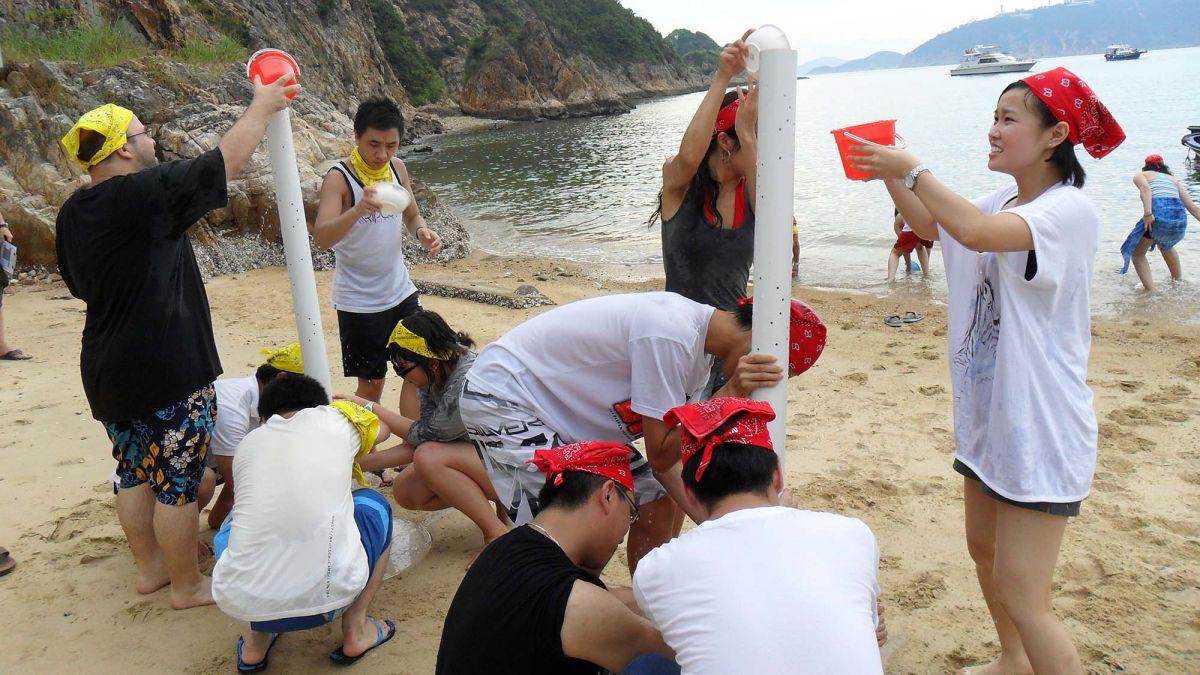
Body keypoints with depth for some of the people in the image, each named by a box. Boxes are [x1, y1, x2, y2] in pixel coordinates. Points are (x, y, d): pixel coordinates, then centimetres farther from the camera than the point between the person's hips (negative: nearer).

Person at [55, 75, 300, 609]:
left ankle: (149, 568, 36)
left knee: (135, 473, 21)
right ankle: (187, 586, 19)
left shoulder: (73, 214, 6)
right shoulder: (143, 194, -20)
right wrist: (264, 105, 0)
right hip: (168, 374, -9)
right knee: (178, 484, 5)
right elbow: (227, 161, -14)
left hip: (109, 373, 9)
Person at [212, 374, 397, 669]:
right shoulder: (335, 417, 12)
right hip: (328, 594, -2)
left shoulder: (249, 441, 17)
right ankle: (355, 630, 21)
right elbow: (383, 428, 37)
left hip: (240, 602, 3)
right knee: (373, 504, 27)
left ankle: (257, 640, 23)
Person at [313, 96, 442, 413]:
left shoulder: (397, 168, 1)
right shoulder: (339, 177, -17)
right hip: (359, 301, -6)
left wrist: (422, 231, -8)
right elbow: (322, 238, -29)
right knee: (371, 385, 2)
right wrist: (359, 209, -46)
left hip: (400, 290, 6)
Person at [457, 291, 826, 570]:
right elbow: (661, 455, -25)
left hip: (573, 415, 9)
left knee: (656, 505, 5)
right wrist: (729, 394, -31)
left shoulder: (697, 337, 0)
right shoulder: (669, 336, -30)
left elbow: (669, 458, 0)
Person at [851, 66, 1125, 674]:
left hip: (1039, 425, -9)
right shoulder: (1003, 203, 8)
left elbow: (976, 233, -37)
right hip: (989, 413, 9)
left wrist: (911, 169, -24)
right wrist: (889, 174, 4)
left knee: (1021, 595, -8)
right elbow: (929, 224, 21)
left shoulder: (1070, 210, -19)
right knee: (984, 550, 24)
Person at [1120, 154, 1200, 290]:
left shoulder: (1141, 175, 21)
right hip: (1180, 217, 5)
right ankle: (1179, 280, 51)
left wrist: (1147, 213, -15)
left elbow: (1145, 188, -4)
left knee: (1137, 253, 16)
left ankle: (1151, 290, 4)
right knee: (1165, 246, 37)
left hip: (1158, 214, -5)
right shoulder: (1174, 179, 30)